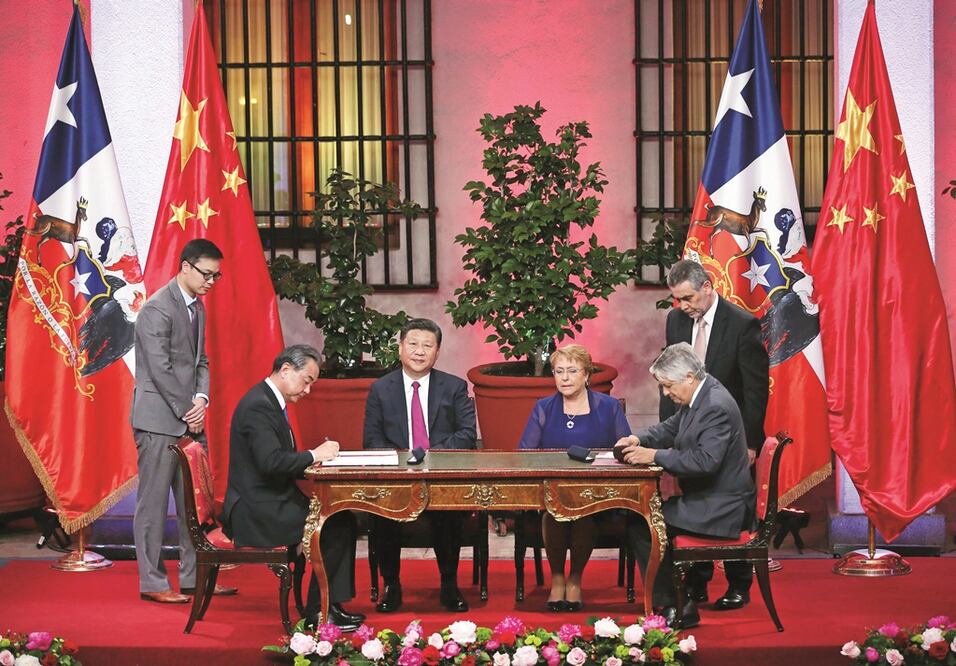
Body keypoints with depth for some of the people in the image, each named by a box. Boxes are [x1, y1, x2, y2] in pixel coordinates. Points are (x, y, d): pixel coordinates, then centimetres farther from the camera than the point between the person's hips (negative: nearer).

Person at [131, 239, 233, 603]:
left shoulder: (197, 307, 14)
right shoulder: (157, 309, -14)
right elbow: (160, 369, -17)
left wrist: (201, 399, -3)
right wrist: (186, 412, -12)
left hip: (189, 420, 9)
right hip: (159, 420, -9)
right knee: (154, 502, -2)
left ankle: (194, 577, 17)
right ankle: (152, 582, 5)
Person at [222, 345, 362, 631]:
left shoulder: (269, 401, 15)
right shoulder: (258, 406, -18)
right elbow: (271, 462, -28)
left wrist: (317, 456, 2)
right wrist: (314, 455, -15)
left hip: (267, 503, 10)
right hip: (256, 513, -10)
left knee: (341, 517, 2)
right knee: (338, 523, -14)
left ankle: (331, 604, 3)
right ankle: (317, 612, -3)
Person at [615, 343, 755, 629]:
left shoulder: (717, 407, -23)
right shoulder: (699, 397, 9)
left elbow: (705, 460, -31)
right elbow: (671, 428, 22)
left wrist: (654, 456, -25)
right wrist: (639, 439, 3)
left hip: (721, 508, -10)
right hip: (709, 499, 11)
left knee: (641, 526, -13)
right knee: (642, 516, 12)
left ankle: (675, 607, -5)